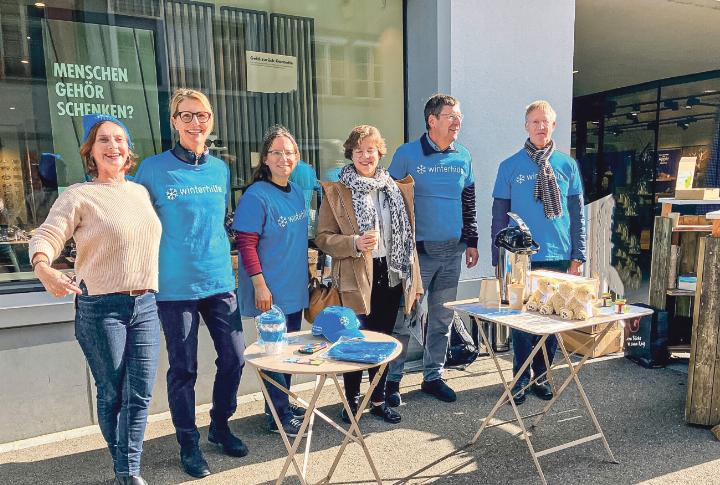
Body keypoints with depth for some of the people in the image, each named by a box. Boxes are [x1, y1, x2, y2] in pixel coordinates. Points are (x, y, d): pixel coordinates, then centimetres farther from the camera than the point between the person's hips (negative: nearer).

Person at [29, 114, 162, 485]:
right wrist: (43, 269, -36)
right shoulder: (79, 196, -4)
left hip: (145, 305, 5)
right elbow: (46, 237, -15)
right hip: (101, 307, -4)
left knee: (140, 395, 5)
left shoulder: (141, 192, 12)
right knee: (111, 394, 7)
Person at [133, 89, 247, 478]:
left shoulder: (221, 168, 7)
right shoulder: (153, 169, -5)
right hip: (175, 286, -4)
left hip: (220, 281, 4)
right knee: (184, 368, 6)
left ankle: (220, 426, 32)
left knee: (234, 357, 8)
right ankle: (188, 443, 26)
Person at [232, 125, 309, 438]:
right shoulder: (256, 196, -16)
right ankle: (278, 417, 18)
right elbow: (246, 244, -18)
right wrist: (260, 285, -21)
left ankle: (282, 403, 35)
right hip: (271, 292, -8)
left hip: (295, 288, 8)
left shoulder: (297, 192, 7)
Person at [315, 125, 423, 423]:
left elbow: (407, 236, 12)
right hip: (356, 278, -4)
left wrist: (413, 279, 10)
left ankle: (378, 400, 29)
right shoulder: (336, 191, -3)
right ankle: (351, 400, 24)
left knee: (383, 340, 13)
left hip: (390, 275, 4)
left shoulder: (395, 188, 10)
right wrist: (355, 243, -23)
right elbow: (322, 237, -6)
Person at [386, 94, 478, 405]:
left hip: (452, 251, 5)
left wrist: (471, 242, 13)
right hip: (418, 250, -4)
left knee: (442, 318, 12)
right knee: (404, 317, 1)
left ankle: (433, 376, 27)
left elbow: (468, 203, 16)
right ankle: (392, 379, 15)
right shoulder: (407, 154, -6)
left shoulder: (463, 157, 8)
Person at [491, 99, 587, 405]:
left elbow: (577, 215, 8)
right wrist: (499, 260, -2)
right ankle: (520, 379, 22)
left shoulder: (567, 165, 5)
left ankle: (541, 376, 27)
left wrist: (577, 256, 2)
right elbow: (499, 216, 1)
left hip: (559, 257, 2)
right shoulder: (510, 167, 0)